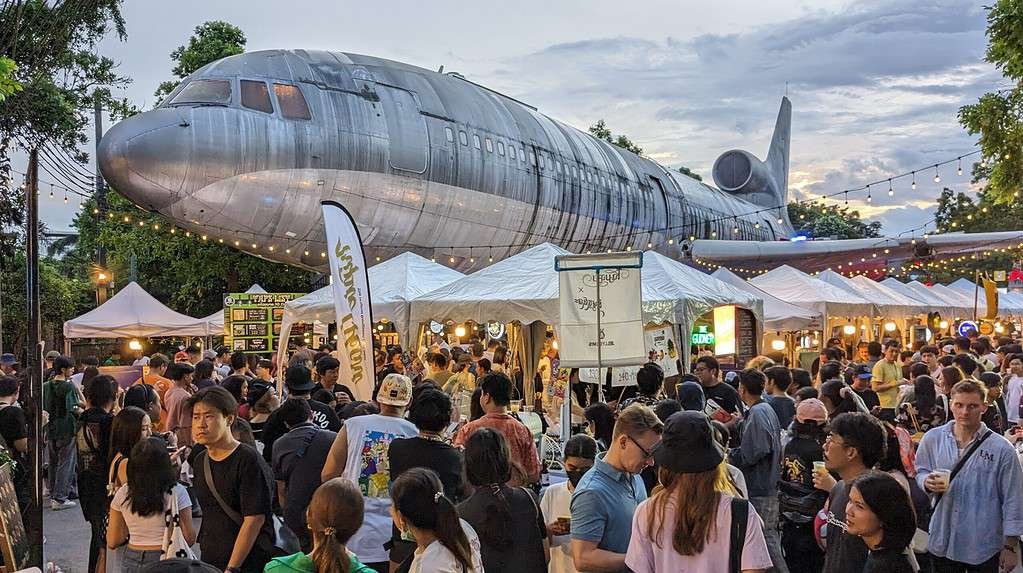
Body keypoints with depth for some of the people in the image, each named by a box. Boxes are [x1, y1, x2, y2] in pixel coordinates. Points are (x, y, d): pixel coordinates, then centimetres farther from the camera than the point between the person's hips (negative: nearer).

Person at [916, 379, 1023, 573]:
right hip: (942, 540, 2)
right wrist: (927, 482, -12)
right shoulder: (932, 438, -1)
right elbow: (919, 471, 12)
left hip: (984, 547, -2)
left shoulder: (1001, 449, -9)